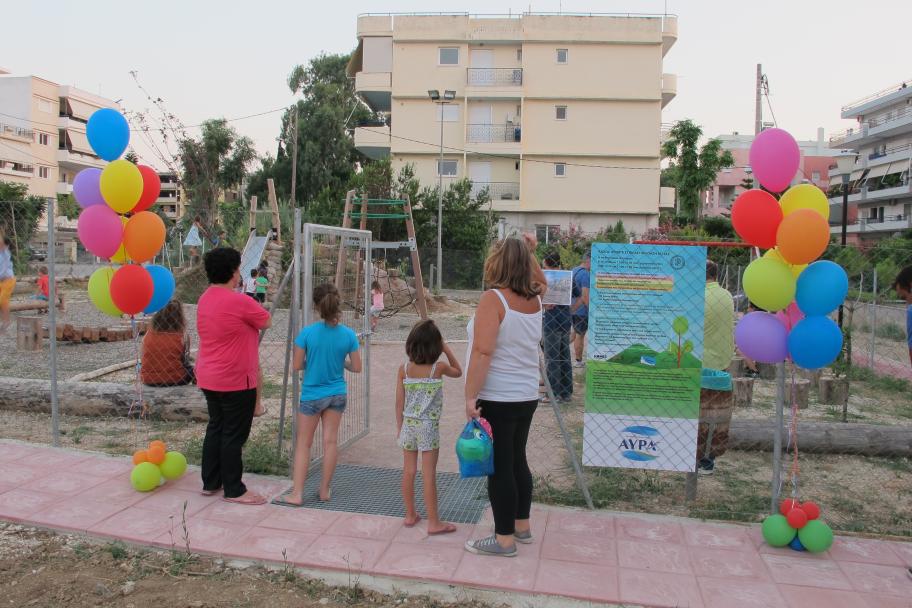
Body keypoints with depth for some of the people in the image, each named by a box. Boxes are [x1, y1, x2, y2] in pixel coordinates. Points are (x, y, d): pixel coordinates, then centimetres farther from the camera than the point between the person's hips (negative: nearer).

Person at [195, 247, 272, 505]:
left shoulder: (204, 300, 6)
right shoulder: (239, 302, -20)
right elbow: (266, 322, -5)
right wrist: (253, 308, 11)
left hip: (208, 378, 9)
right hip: (235, 381, -8)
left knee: (215, 428, 18)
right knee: (234, 435, 1)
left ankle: (210, 482, 27)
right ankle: (234, 490, 11)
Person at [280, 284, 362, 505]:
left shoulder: (307, 332, -16)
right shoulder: (348, 334, -10)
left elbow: (297, 365, -10)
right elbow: (356, 367, -3)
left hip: (312, 395, -2)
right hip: (337, 394, 2)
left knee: (303, 444, 9)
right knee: (331, 441, 11)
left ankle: (297, 493, 10)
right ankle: (325, 490, 21)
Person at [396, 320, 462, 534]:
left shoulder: (404, 369, -3)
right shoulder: (438, 368, -11)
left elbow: (400, 402, 1)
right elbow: (458, 371, 12)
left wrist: (400, 428, 12)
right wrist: (447, 350, 6)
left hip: (408, 425, 4)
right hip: (428, 427, -4)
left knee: (409, 471, 12)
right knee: (429, 475, 1)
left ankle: (410, 515, 26)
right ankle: (433, 522, 8)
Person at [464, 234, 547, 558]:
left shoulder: (493, 299, -16)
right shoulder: (533, 299, 5)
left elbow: (482, 353, -22)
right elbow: (540, 281, 31)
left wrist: (470, 396, -18)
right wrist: (530, 253, 20)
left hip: (497, 399, -7)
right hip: (526, 396, 8)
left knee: (499, 467, 3)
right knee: (516, 460, 19)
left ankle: (504, 538, 14)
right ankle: (522, 525, 33)